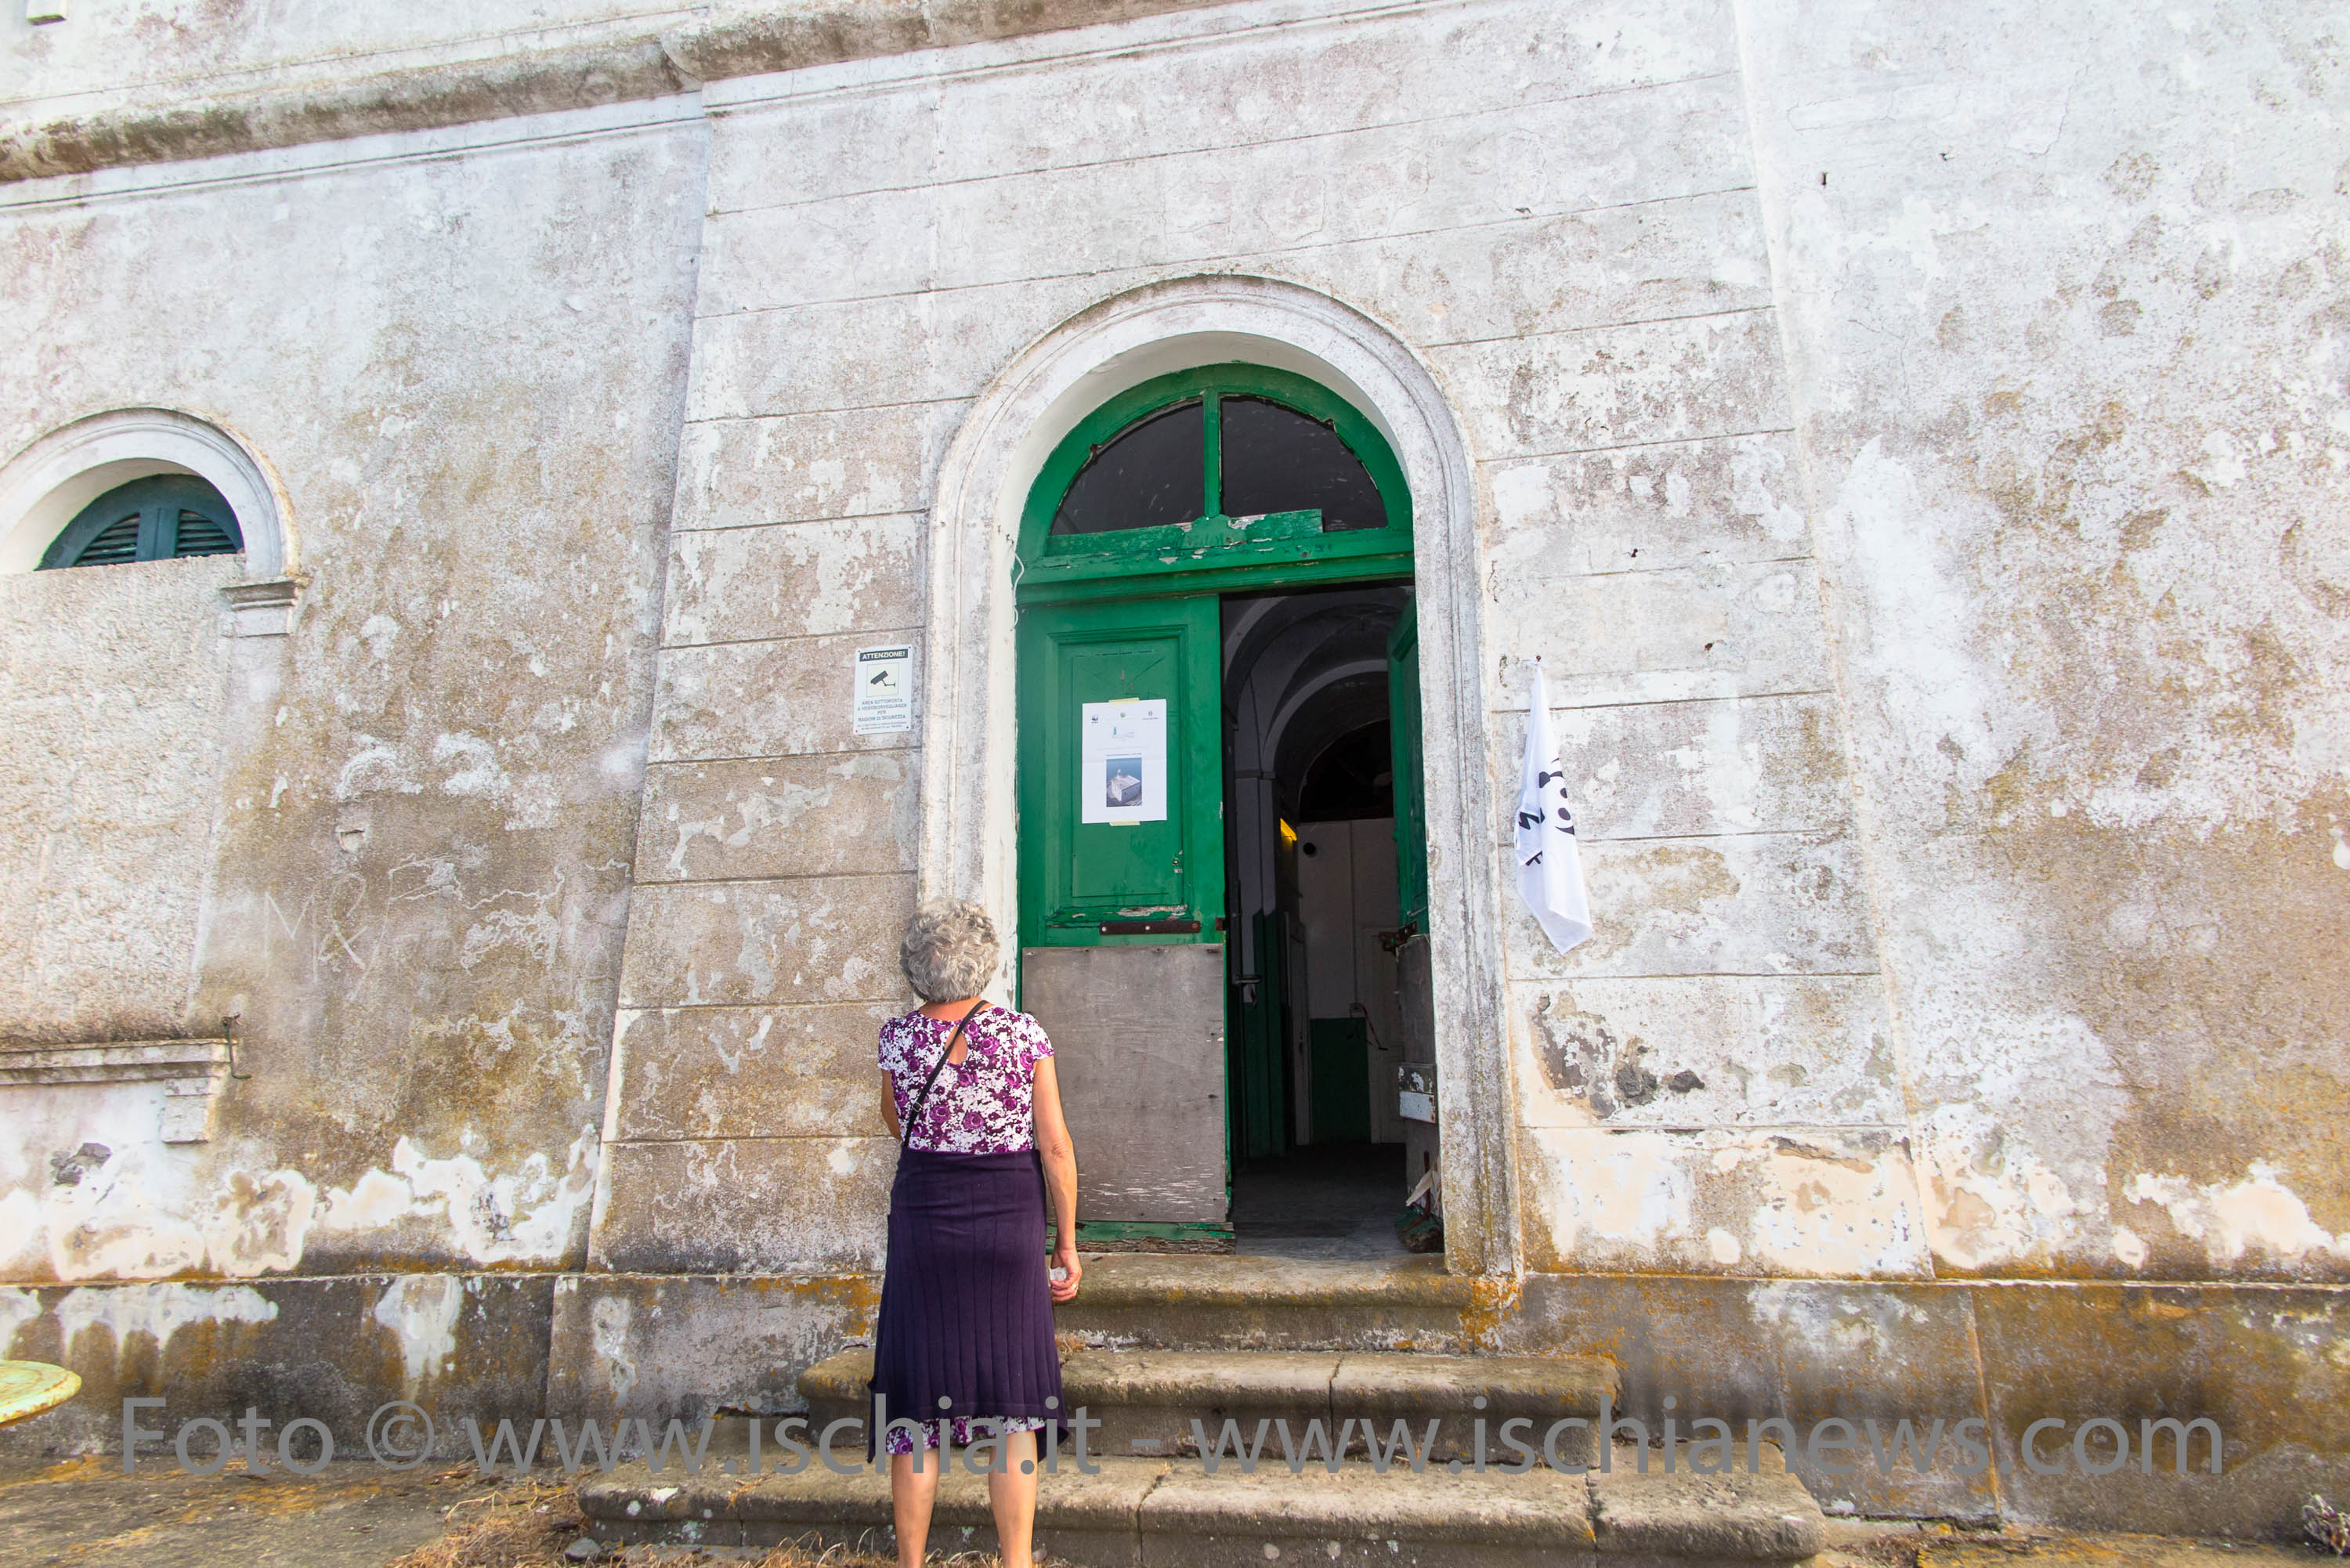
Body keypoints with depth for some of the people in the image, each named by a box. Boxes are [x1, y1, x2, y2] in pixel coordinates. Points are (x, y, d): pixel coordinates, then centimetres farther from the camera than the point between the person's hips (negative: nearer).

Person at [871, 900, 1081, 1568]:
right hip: (1010, 1222, -1)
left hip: (922, 1218, 1)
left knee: (917, 1401, 12)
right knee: (1011, 1401, 9)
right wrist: (1067, 1243, 1)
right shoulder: (1024, 1034, -7)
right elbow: (1055, 1146, -6)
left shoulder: (898, 1037, -3)